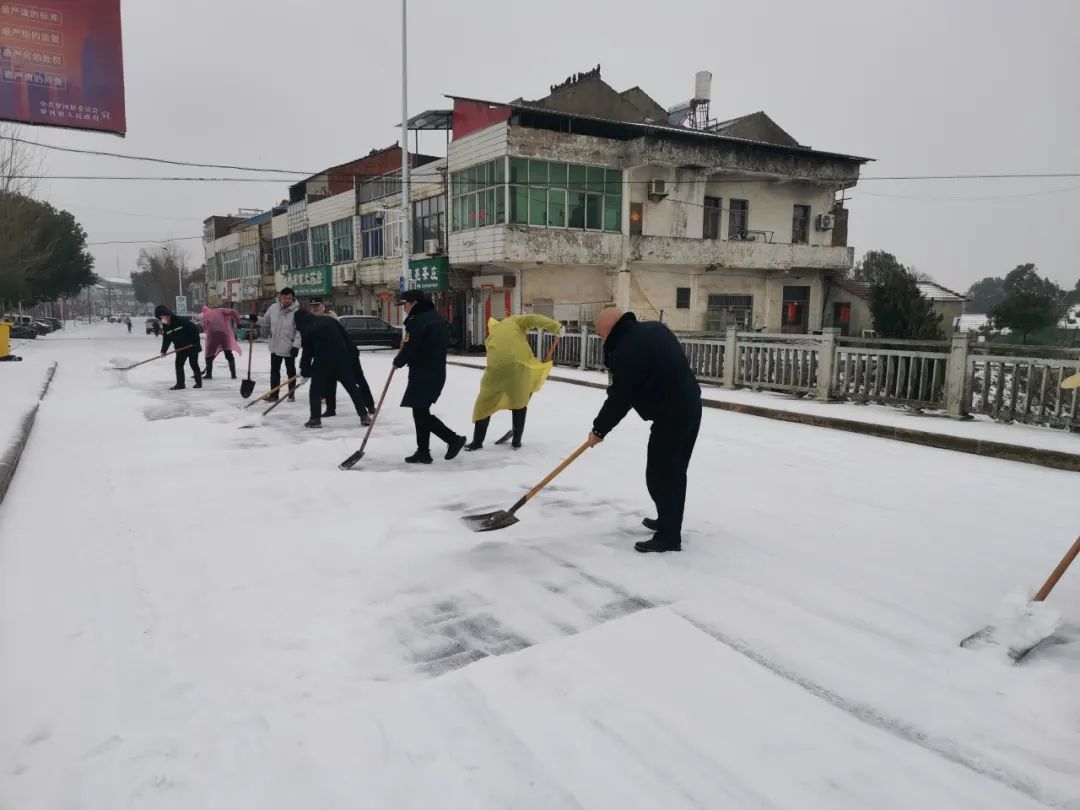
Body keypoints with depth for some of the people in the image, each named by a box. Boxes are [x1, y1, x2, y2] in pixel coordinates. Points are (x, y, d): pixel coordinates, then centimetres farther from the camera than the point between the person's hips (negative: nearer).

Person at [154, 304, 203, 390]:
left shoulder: (181, 320, -19)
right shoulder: (165, 327, 3)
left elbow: (194, 329, -18)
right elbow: (166, 340, 6)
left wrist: (196, 342, -20)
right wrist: (163, 351, -6)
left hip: (192, 346, -6)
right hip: (180, 348, 6)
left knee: (193, 364, -2)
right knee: (178, 364, -1)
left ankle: (198, 382, 12)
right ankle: (180, 384, 4)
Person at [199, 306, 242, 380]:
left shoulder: (204, 317, 16)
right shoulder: (220, 311, 15)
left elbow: (205, 329, 11)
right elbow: (233, 312, 1)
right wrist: (238, 322, 7)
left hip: (213, 336, -1)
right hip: (225, 334, 1)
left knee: (209, 356, 15)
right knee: (229, 355, 9)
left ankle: (208, 374, 15)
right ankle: (233, 374, 5)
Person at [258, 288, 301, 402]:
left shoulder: (297, 312, -16)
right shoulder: (273, 307, -2)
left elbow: (300, 331, -16)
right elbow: (265, 321, 14)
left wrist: (296, 346, -22)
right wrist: (255, 321, -1)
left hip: (289, 347, -4)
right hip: (275, 345, 4)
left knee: (291, 371, 10)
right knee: (274, 370, 10)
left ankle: (291, 393, 23)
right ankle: (274, 394, 18)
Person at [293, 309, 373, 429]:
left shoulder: (307, 332, -1)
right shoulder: (328, 320, 10)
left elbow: (307, 353, 3)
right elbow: (346, 337, 9)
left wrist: (304, 373, 13)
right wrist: (351, 354, 14)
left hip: (322, 361, -4)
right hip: (342, 359, 4)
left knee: (315, 390, 11)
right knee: (352, 387, 10)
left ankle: (315, 419, 5)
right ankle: (364, 416, 9)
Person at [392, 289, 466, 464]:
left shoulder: (418, 321, -16)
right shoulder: (437, 318, 14)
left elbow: (409, 349, -18)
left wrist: (397, 362, 2)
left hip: (423, 374, -10)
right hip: (436, 371, 10)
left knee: (421, 412, -5)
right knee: (421, 411, 14)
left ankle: (454, 439, -4)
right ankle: (423, 452, 17)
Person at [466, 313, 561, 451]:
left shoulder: (490, 339, 32)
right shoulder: (513, 320, 25)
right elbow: (532, 319, 6)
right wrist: (556, 327, 2)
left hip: (497, 366, 1)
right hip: (519, 363, -1)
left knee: (485, 403, 19)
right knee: (519, 402, 20)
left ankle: (477, 442, 22)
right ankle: (517, 441, 23)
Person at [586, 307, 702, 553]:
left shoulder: (626, 352, -20)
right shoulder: (654, 330, 9)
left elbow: (619, 399, -14)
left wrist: (599, 430, -1)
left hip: (671, 416, -10)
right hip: (689, 406, 10)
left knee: (659, 475, -3)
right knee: (674, 471, 20)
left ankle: (669, 537, 3)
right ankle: (669, 521, 34)